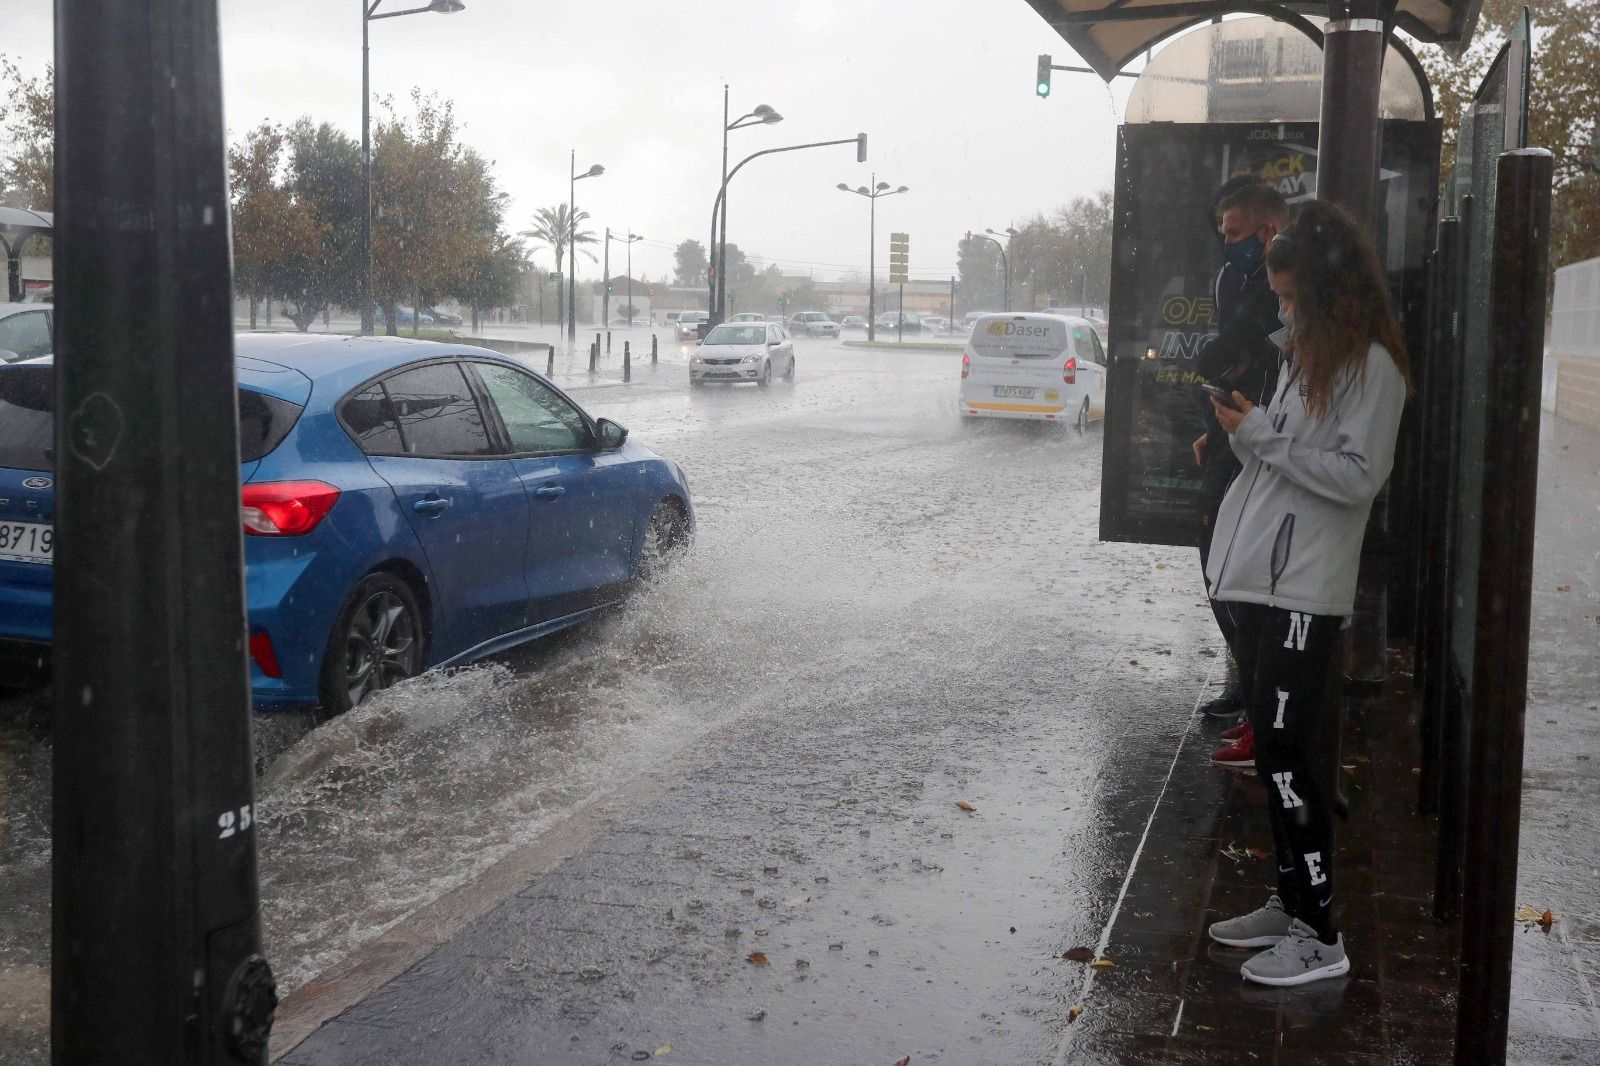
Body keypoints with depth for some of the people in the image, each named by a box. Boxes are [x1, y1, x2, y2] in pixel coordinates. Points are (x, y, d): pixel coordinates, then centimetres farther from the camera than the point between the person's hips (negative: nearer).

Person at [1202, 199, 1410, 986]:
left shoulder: (1370, 365, -9)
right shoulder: (1302, 354, 17)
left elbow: (1358, 477, -16)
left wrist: (1264, 434, -14)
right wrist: (1244, 432, 0)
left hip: (1303, 589, -9)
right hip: (1256, 578, 9)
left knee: (1287, 753, -8)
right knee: (1273, 750, 13)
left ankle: (1319, 936, 0)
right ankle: (1291, 902, 24)